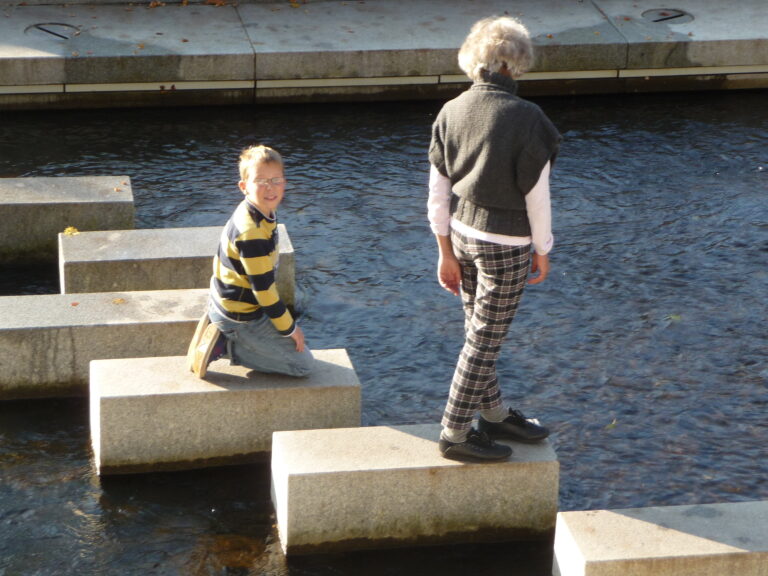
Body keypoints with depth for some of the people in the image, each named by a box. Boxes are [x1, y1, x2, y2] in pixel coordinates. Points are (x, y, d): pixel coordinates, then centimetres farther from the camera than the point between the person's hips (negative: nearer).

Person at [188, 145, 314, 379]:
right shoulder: (252, 232, -28)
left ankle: (223, 335, 12)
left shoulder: (263, 214, 2)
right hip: (241, 319, -9)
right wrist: (288, 328, -12)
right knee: (303, 363, -3)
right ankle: (224, 346, -4)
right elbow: (263, 286, -23)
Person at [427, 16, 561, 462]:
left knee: (480, 332, 20)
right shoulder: (525, 119, -19)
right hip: (504, 245, -6)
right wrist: (543, 251, 1)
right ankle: (455, 435, 13)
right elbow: (536, 195, -13)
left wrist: (446, 252, 11)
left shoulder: (451, 112, -2)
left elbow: (438, 193, 2)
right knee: (485, 340, 5)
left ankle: (495, 415, 37)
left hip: (461, 236, 7)